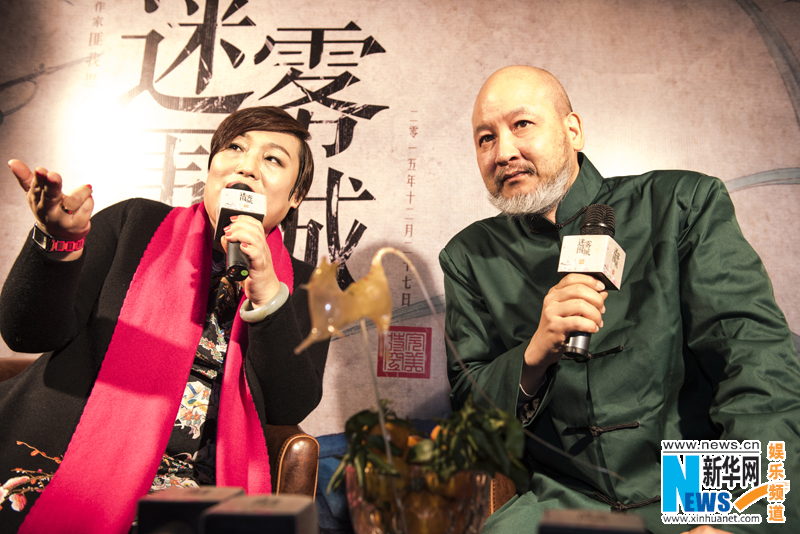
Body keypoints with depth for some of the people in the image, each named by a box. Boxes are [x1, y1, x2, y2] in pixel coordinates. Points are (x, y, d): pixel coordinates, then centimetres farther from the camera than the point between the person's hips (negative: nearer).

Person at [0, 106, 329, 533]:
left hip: (195, 484, 0)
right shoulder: (135, 223, 6)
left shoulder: (303, 286, 8)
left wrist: (266, 293, -14)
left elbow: (290, 408, -3)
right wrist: (59, 241, -20)